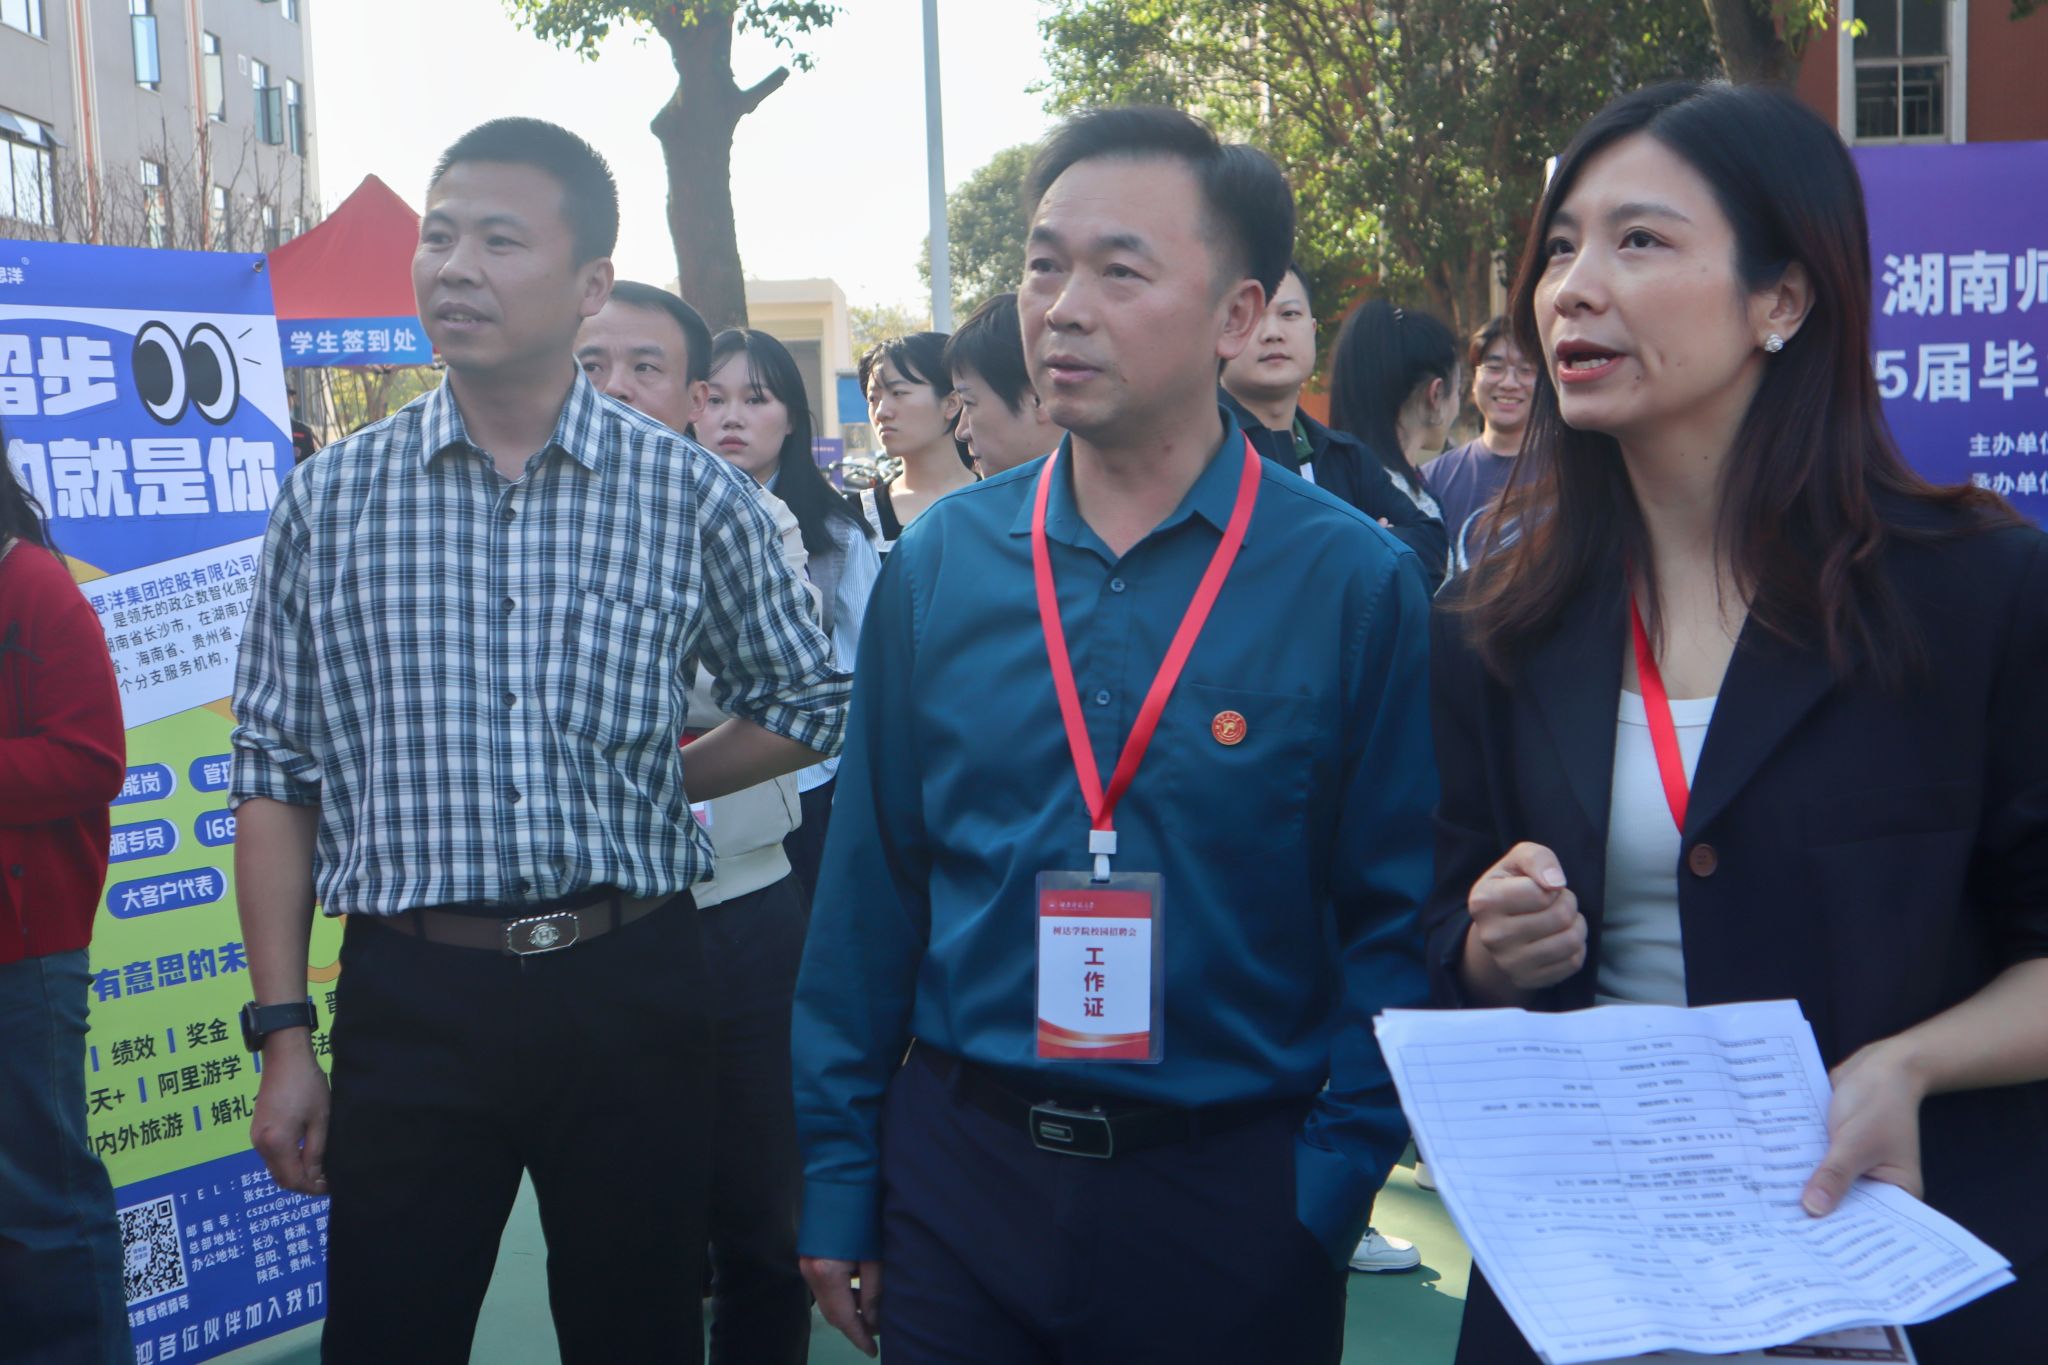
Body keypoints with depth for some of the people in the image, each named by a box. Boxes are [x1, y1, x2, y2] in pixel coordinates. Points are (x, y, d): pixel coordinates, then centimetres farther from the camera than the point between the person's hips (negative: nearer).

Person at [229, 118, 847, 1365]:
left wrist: (645, 790, 2)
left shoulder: (694, 494, -1)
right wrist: (283, 1035, 1)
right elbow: (278, 777, 4)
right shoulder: (333, 500, 2)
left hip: (628, 988, 0)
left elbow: (806, 703, 13)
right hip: (409, 995, 0)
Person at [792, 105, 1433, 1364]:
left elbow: (1393, 920, -5)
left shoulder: (1354, 582, -8)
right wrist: (836, 1179, 4)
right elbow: (871, 884, 3)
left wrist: (1329, 1194, -11)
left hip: (1230, 1198, -2)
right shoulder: (940, 562, -1)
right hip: (958, 1167, 2)